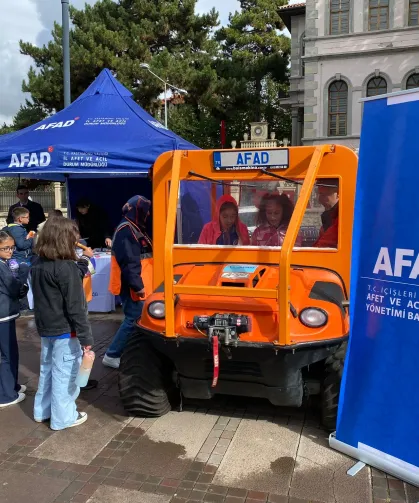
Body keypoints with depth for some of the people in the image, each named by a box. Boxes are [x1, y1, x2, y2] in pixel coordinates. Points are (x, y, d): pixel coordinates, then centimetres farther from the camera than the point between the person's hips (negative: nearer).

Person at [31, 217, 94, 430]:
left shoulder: (37, 264, 3)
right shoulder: (66, 267, -22)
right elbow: (75, 306, -22)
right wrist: (86, 336, -19)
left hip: (45, 327, 8)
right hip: (65, 330, -8)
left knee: (47, 369, 21)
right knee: (64, 373, 5)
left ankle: (42, 411, 34)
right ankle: (63, 417, 17)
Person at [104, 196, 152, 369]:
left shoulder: (133, 228, 15)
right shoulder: (126, 231, -18)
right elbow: (128, 262, -24)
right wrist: (137, 285, -23)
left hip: (135, 284, 10)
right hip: (131, 286, -10)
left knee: (136, 318, 15)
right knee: (134, 319, -7)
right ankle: (111, 356, 2)